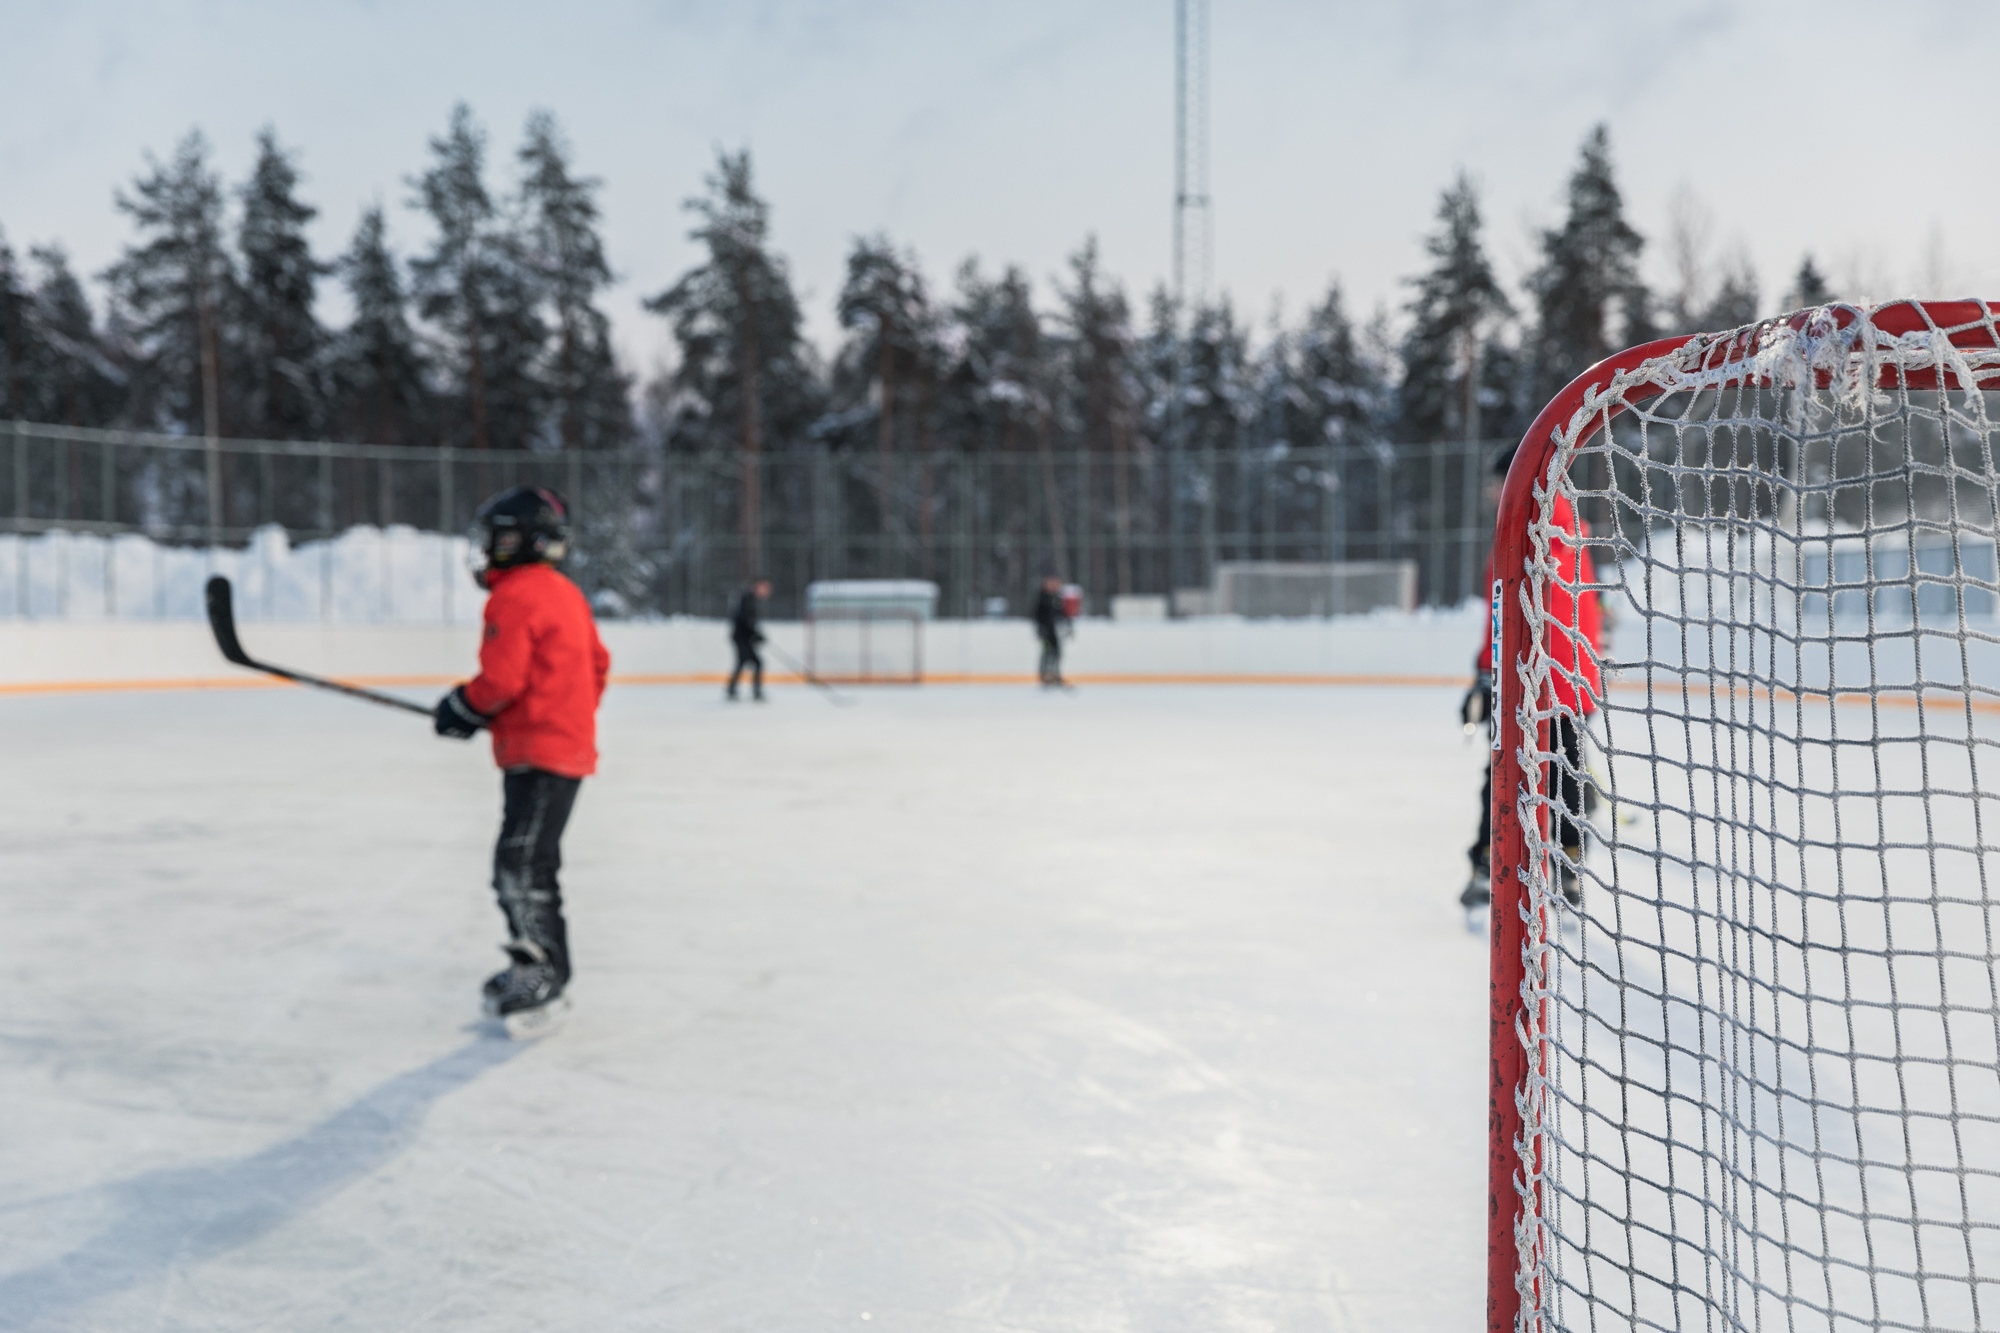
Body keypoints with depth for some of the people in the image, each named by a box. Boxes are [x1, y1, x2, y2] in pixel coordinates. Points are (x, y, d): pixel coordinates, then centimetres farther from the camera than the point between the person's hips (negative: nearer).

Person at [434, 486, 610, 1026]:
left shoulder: (514, 596, -13)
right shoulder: (565, 593, 16)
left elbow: (502, 679, -19)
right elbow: (598, 662, 22)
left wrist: (462, 707, -3)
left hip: (537, 752, -10)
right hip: (569, 743, 10)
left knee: (522, 863, -9)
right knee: (527, 860, 16)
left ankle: (543, 972, -6)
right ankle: (537, 961, 23)